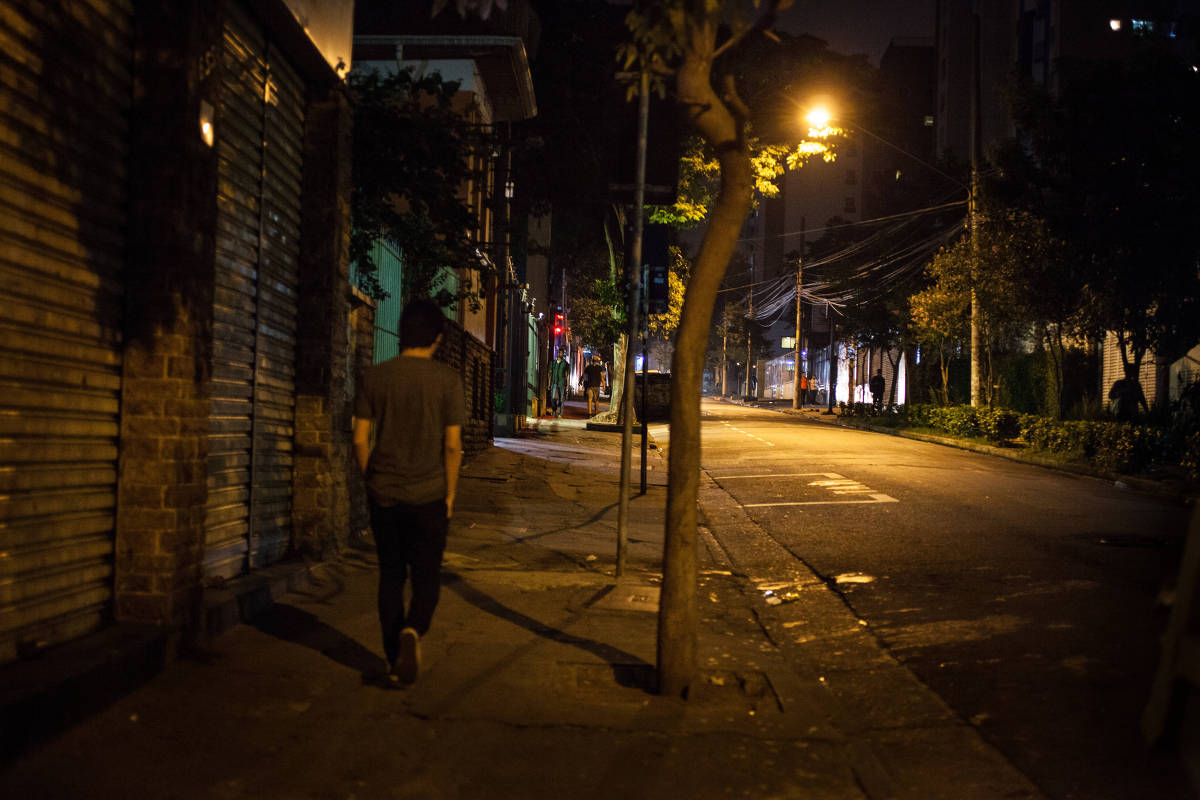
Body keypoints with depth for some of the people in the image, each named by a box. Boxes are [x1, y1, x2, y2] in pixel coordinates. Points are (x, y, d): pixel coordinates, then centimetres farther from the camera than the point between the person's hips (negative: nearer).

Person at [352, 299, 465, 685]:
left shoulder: (375, 377, 0)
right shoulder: (447, 380, -7)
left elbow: (360, 440, 1)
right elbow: (452, 446, -8)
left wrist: (372, 480, 14)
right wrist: (450, 495, 2)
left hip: (383, 494, 2)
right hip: (428, 495, -2)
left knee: (390, 577, 14)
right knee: (426, 577, 8)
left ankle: (395, 660, 18)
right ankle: (412, 631, -19)